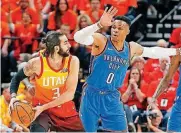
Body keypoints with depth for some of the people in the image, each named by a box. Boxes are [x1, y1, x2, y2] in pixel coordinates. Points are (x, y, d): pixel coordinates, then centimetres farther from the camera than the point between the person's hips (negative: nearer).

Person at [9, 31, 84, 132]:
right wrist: (13, 97, -20)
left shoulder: (73, 61, -14)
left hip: (66, 110, 4)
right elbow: (17, 78, 0)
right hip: (42, 110, -4)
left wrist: (44, 107, -27)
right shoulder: (37, 63, -18)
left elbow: (70, 93, -19)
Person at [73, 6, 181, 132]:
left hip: (112, 98, 4)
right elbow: (78, 37, -30)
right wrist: (99, 24, -43)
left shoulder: (131, 48, 5)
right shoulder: (101, 40, -11)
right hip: (92, 95, -4)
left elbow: (152, 52, 25)